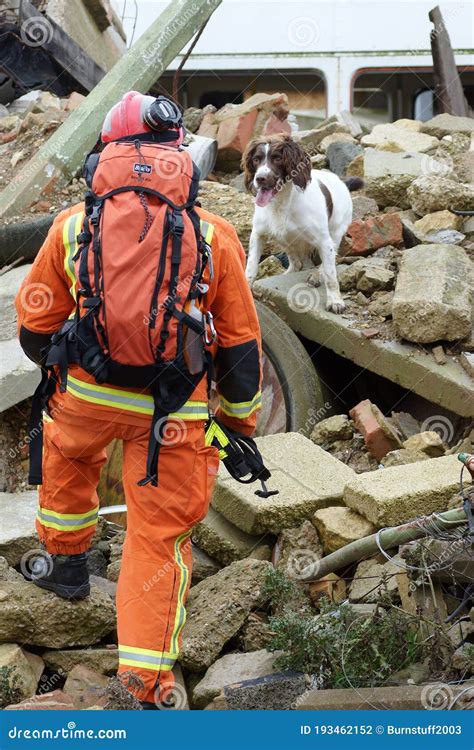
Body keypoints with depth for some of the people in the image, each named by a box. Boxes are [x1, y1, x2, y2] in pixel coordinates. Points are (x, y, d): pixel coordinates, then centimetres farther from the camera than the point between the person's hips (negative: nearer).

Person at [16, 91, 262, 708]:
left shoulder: (72, 227, -1)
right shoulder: (214, 236, -3)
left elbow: (36, 330, 8)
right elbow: (241, 345, 2)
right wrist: (240, 425, 14)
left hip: (86, 394, 1)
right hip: (174, 414, -1)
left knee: (67, 457, 35)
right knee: (160, 538, 10)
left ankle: (67, 564, 51)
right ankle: (148, 687, 9)